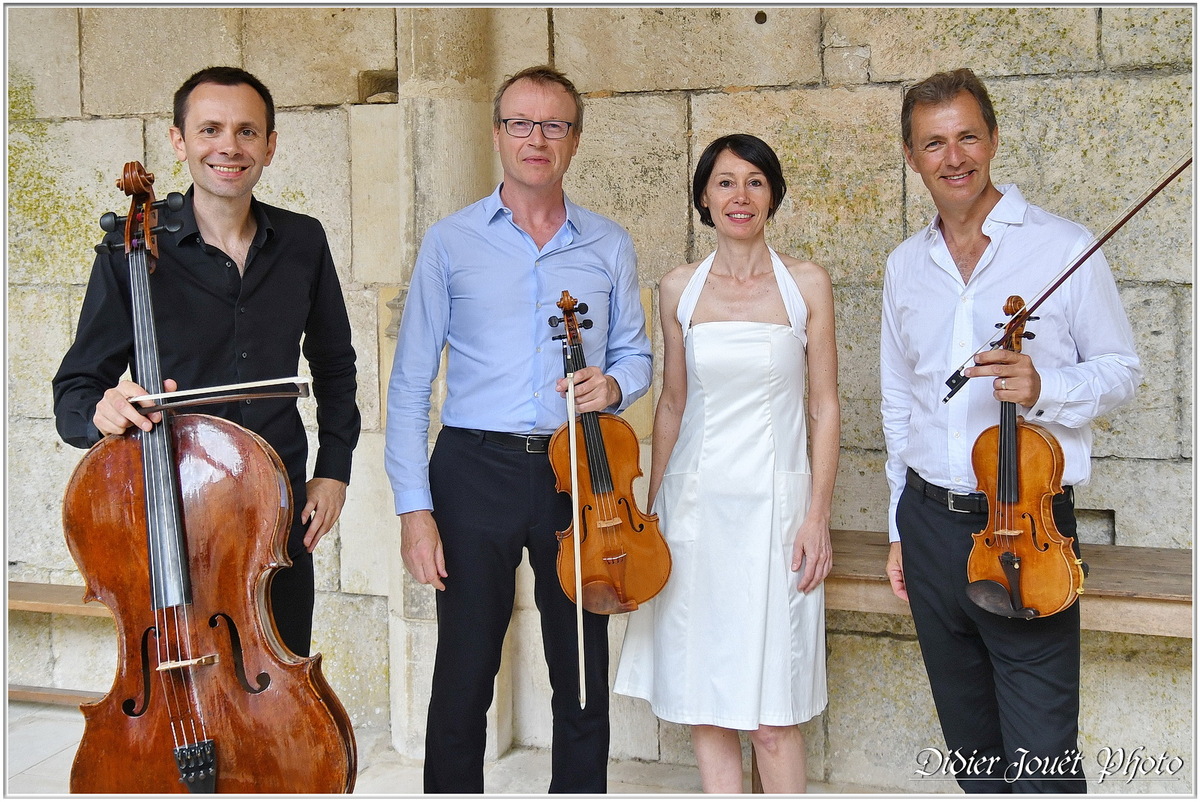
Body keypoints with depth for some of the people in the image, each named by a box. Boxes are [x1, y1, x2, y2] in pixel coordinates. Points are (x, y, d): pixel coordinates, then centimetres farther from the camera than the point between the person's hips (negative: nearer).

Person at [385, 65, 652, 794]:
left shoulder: (610, 248, 8)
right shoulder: (451, 242, 2)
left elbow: (636, 355, 14)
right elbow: (411, 384, 0)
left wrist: (612, 384, -11)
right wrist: (414, 506, -8)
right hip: (476, 472, -2)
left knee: (585, 674, 9)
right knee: (463, 678, 4)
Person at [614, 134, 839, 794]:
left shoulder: (806, 284, 1)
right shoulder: (679, 289, 7)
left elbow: (824, 407, 2)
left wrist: (817, 515, -6)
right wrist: (651, 509, 10)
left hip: (775, 503, -2)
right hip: (694, 504, 2)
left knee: (771, 707, -4)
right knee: (702, 694, 5)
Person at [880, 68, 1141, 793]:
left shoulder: (1064, 249, -5)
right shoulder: (906, 266, 10)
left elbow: (1122, 371, 0)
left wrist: (1043, 387, -21)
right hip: (930, 525, 5)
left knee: (1041, 759, -5)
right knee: (972, 748, 16)